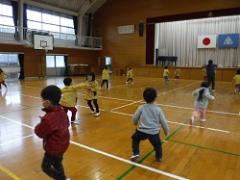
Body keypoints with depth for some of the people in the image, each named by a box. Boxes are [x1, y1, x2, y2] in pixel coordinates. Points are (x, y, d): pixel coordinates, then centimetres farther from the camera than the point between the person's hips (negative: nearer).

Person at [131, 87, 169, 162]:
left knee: (135, 139, 27)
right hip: (153, 132, 1)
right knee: (157, 144, 27)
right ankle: (159, 157, 36)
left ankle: (136, 154, 19)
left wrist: (136, 123, 27)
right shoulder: (158, 109, -2)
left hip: (142, 131, 0)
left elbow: (134, 119, 3)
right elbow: (163, 121, 4)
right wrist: (166, 131, 21)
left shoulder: (141, 107, -4)